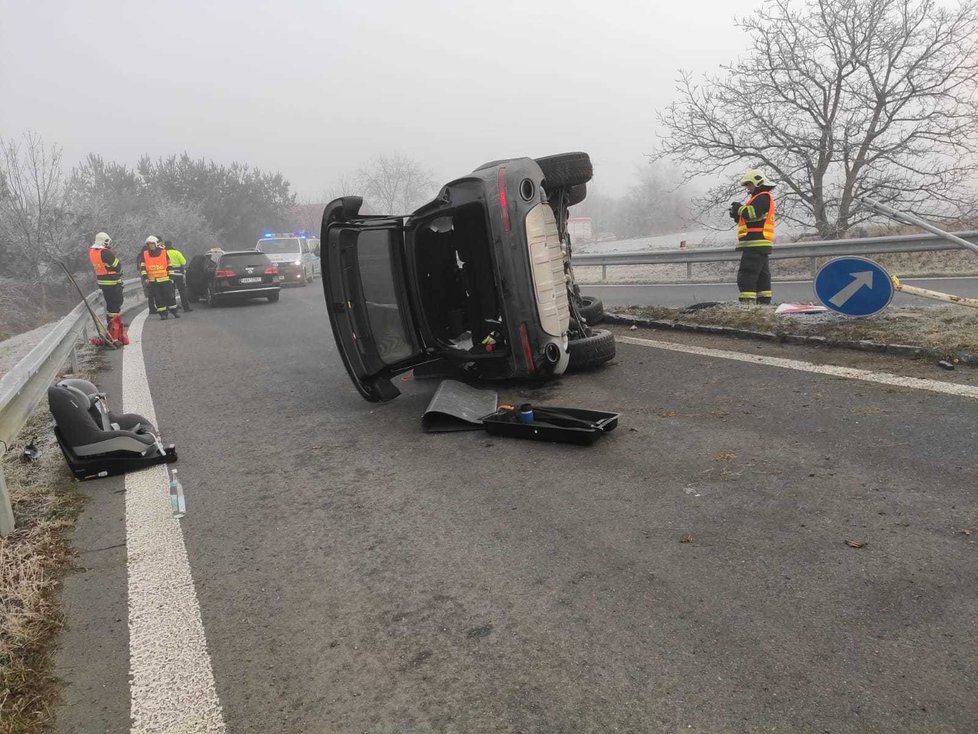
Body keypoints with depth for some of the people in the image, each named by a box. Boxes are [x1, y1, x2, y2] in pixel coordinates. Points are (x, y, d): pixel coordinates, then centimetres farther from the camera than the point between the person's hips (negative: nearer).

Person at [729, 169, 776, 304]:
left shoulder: (763, 197, -8)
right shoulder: (759, 197, 25)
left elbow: (752, 213, -23)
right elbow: (750, 219, 25)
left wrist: (740, 208, -6)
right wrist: (737, 215, 9)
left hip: (755, 242, -11)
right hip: (760, 244, 11)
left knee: (746, 274, -15)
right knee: (762, 275, 13)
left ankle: (747, 301, -19)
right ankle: (764, 301, 17)